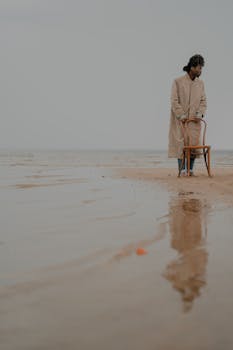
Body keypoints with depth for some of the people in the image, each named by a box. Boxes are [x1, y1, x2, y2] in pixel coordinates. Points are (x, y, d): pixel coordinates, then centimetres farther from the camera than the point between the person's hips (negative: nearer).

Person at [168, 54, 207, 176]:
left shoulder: (200, 83, 5)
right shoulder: (178, 82, -7)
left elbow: (203, 101, 7)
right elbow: (174, 101, -10)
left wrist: (200, 114, -10)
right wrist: (181, 116, -16)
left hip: (194, 120, 4)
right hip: (180, 120, -4)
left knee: (194, 143, 1)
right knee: (180, 143, -2)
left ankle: (191, 169, 11)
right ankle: (182, 169, 5)